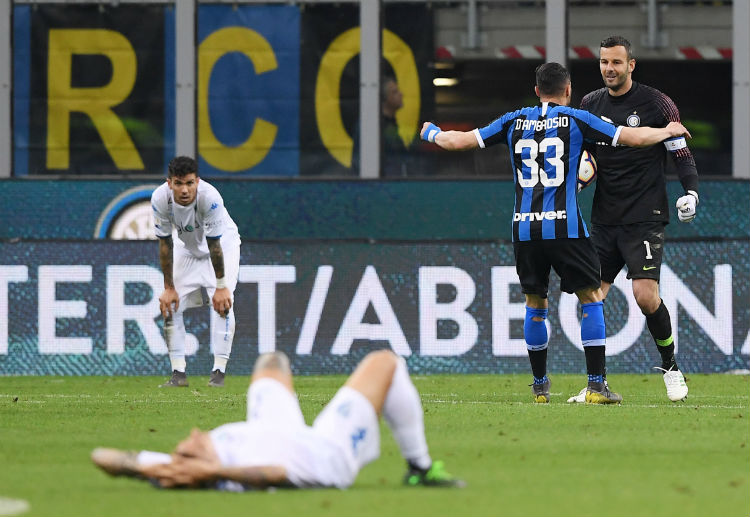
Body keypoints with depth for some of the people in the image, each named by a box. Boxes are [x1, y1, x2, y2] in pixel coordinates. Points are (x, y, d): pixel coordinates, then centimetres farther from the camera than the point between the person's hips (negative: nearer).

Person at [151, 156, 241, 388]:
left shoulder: (210, 197, -37)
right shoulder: (160, 199, -29)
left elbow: (214, 245, -28)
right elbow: (165, 245, -18)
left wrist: (221, 286, -22)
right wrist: (169, 288, -15)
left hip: (223, 242, -4)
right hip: (187, 246, 4)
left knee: (222, 302, -20)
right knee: (169, 304, -6)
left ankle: (219, 371, -17)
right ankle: (178, 373, -1)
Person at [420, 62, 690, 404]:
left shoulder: (515, 121, 10)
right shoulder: (576, 120, 3)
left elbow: (461, 141, 12)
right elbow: (634, 137, 3)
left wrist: (432, 134, 33)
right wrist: (669, 131, 22)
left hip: (524, 229, 3)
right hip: (565, 227, -3)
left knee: (535, 305, 16)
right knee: (591, 298, 4)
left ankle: (539, 386, 20)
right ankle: (596, 385, -5)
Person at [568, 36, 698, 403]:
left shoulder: (656, 104, -5)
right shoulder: (590, 105, 9)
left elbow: (681, 153, -3)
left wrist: (691, 192, -18)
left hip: (645, 218, -5)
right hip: (604, 218, 5)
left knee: (646, 296, -17)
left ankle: (670, 368, 5)